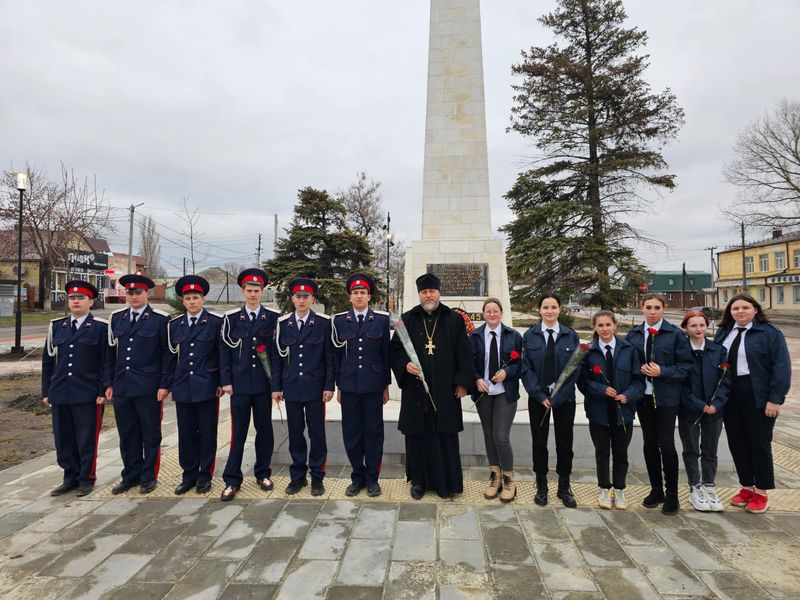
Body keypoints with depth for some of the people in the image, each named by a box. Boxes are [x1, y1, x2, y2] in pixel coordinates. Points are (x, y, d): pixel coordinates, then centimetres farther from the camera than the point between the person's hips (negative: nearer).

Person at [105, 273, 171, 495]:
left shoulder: (160, 319, -4)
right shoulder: (117, 318, 10)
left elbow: (167, 355, -6)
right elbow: (111, 352, 14)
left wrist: (164, 385, -10)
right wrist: (109, 383, 10)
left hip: (148, 388, -4)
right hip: (121, 387, 5)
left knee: (150, 434, 7)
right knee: (127, 435, 13)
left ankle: (148, 476, 20)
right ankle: (131, 476, 27)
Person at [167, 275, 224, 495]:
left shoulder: (216, 322, -2)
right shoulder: (174, 324, 9)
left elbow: (222, 354, -2)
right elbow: (172, 356, 12)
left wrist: (221, 383, -5)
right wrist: (171, 384, 9)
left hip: (207, 387, -3)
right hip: (182, 388, 3)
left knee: (207, 434, 5)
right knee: (186, 434, 9)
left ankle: (205, 476, 18)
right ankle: (189, 476, 23)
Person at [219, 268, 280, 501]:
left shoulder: (273, 317, 1)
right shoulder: (231, 317, 3)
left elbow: (279, 350, 2)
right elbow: (224, 350, 3)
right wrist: (225, 381, -2)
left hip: (264, 383, 1)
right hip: (240, 383, 0)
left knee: (264, 429, 10)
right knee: (238, 432, 3)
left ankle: (263, 474, 25)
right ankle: (232, 480, 14)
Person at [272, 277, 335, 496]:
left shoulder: (324, 323, -2)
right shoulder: (283, 323, 5)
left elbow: (330, 357, -2)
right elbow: (278, 356, 7)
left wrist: (329, 386, -6)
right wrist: (276, 386, 4)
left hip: (315, 387, -2)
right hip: (291, 387, 2)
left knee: (317, 432, 5)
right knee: (295, 433, 10)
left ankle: (317, 476, 19)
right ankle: (298, 476, 24)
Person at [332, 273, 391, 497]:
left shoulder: (382, 319, 1)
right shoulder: (339, 320, 4)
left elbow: (386, 354, 3)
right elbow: (337, 355, 7)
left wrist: (386, 386, 3)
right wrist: (338, 386, 6)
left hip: (373, 385, -1)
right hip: (349, 385, 1)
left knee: (373, 432, 6)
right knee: (351, 432, 8)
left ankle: (372, 478, 21)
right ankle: (357, 477, 24)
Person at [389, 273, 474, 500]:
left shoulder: (454, 319, 3)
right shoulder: (407, 319, 5)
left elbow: (464, 353, 2)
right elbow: (394, 349, 7)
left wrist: (463, 382, -3)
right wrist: (405, 365, -12)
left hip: (445, 389, 0)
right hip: (415, 389, 1)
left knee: (446, 436, 6)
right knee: (418, 436, 8)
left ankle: (448, 482, 21)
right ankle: (419, 480, 23)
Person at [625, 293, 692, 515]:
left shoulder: (675, 334, -4)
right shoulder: (633, 334, 5)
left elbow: (685, 365, -5)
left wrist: (662, 372, -17)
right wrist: (639, 370, -10)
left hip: (666, 397, -3)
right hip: (643, 395, 3)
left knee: (666, 444, -1)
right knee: (649, 443, 12)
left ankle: (671, 495, 15)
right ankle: (656, 489, 27)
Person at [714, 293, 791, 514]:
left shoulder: (769, 333, -7)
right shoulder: (723, 332, 8)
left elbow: (781, 367, -10)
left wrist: (775, 399, -15)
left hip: (758, 397, -5)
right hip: (730, 396, 5)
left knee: (759, 443, 6)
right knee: (736, 442, 11)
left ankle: (761, 493, 21)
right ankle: (747, 487, 27)